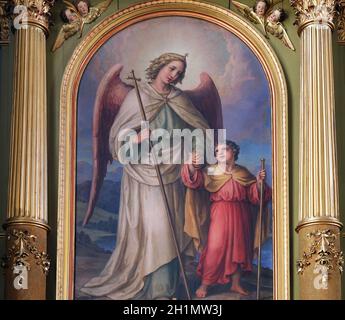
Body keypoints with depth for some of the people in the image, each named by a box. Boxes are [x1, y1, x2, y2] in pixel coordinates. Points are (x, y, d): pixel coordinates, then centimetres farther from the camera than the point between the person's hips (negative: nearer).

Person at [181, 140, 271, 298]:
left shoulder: (243, 173, 9)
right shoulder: (211, 171, 2)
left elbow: (254, 195, 11)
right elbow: (195, 179, -15)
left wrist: (259, 182, -8)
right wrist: (192, 167, -35)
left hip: (240, 215, 3)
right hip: (220, 214, -3)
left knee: (239, 248, 8)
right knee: (215, 247, -10)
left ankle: (236, 284, 20)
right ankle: (204, 285, -3)